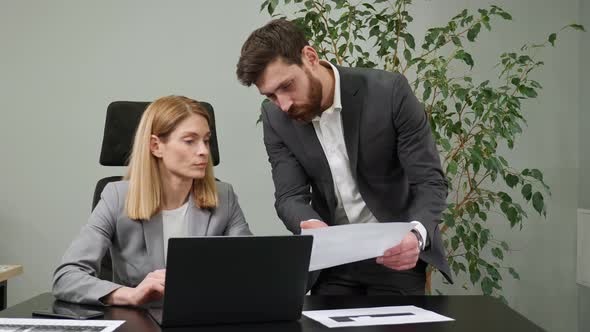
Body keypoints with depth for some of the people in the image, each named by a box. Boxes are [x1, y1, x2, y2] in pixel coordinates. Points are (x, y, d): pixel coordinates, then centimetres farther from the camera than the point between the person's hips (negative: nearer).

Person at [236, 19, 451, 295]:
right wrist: (310, 226, -33)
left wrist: (416, 235, -38)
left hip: (396, 251, -3)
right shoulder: (276, 117, -8)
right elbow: (290, 196, -10)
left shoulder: (389, 92, -20)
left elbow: (430, 182, -18)